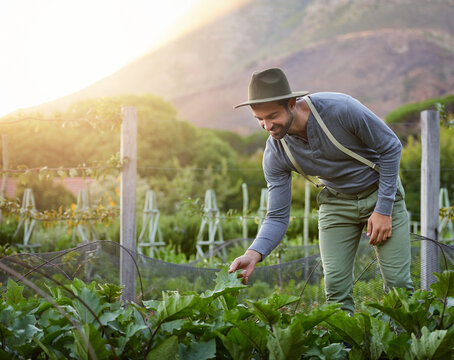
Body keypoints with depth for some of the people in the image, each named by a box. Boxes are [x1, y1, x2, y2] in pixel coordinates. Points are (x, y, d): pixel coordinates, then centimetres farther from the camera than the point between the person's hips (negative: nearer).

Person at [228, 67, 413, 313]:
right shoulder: (275, 153, -20)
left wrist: (384, 210, -18)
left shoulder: (339, 109, -31)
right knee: (336, 286, -7)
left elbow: (390, 147, -17)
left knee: (398, 283, -7)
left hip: (380, 190, -3)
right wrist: (254, 253, -34)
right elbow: (277, 217, -14)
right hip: (336, 202, 3)